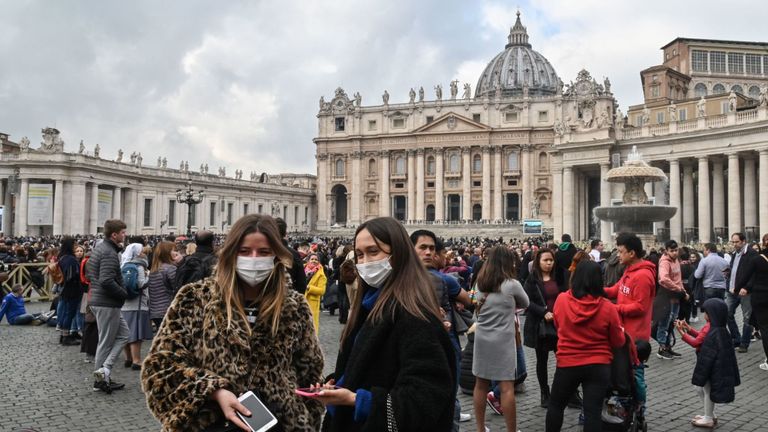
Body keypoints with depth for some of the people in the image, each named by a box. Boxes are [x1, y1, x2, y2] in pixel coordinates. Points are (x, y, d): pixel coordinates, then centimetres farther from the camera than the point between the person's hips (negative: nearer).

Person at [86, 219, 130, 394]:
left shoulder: (99, 247, 13)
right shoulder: (109, 253, -19)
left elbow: (89, 272, 23)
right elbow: (107, 281, -28)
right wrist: (124, 294, -13)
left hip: (97, 300, 10)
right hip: (107, 303, -10)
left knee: (123, 334, 12)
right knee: (106, 342, 0)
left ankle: (103, 374, 11)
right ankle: (104, 372, 7)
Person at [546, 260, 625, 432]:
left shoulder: (561, 300, -9)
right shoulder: (607, 307, -13)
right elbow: (618, 342, -1)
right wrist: (621, 331, 19)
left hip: (567, 363, 1)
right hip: (599, 366, -1)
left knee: (556, 405, 18)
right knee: (593, 411, 3)